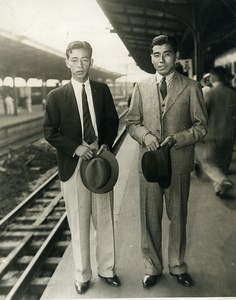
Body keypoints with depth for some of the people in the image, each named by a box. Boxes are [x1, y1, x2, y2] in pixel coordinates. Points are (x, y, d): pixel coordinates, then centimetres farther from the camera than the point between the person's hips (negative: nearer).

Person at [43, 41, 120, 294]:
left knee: (105, 220, 12)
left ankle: (106, 269, 29)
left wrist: (106, 144, -6)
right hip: (73, 166, -2)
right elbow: (49, 132, -2)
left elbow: (113, 122, 11)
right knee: (79, 224, 8)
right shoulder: (56, 96, -2)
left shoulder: (102, 90, 5)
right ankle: (82, 275, 25)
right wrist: (75, 148, -14)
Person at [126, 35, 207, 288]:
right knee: (149, 218, 9)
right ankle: (152, 267, 28)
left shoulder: (191, 88, 0)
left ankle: (177, 266, 32)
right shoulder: (141, 88, 7)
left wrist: (176, 139, -17)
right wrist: (144, 135, -11)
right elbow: (132, 122, 10)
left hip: (179, 163, -1)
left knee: (178, 217, 12)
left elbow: (200, 126, -1)